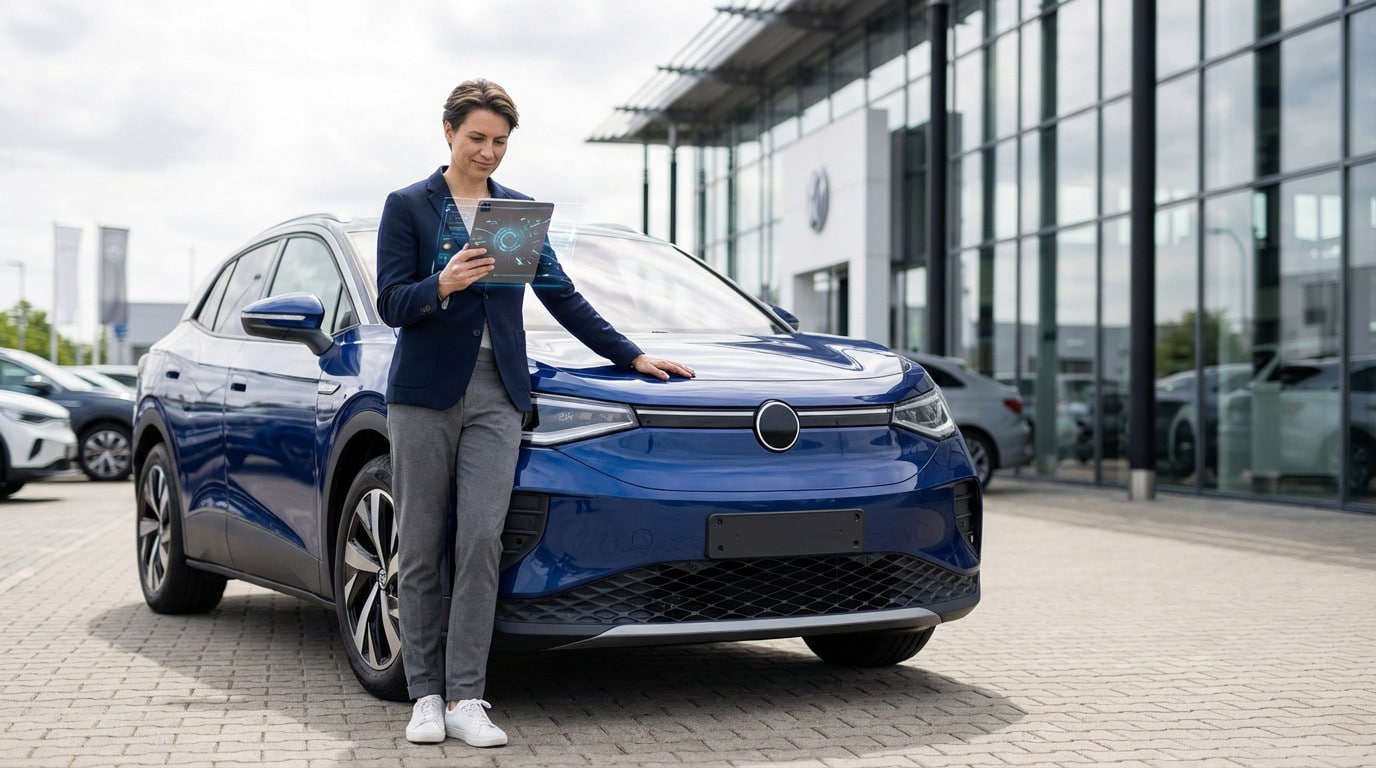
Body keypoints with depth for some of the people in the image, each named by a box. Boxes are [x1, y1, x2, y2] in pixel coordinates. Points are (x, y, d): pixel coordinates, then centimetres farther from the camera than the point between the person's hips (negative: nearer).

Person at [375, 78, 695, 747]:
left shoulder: (519, 210, 16)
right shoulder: (407, 205, 5)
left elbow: (561, 296, 19)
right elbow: (391, 304, -3)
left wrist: (630, 355, 16)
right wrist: (443, 284, -23)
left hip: (495, 396, 2)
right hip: (424, 394, -2)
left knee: (481, 542, -10)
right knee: (420, 551, 0)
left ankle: (465, 698, -7)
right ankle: (425, 696, 8)